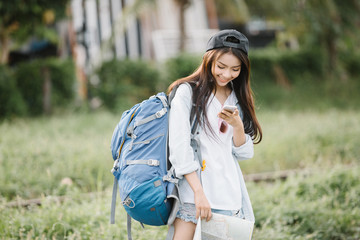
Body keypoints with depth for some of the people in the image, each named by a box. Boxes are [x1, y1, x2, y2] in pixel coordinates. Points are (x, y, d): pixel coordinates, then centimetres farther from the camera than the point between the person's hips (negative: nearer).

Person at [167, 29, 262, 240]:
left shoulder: (238, 99, 16)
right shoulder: (188, 92, 0)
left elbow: (244, 154, 12)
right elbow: (178, 147, -9)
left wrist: (237, 125, -7)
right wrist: (199, 192, -18)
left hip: (229, 190, 5)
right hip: (193, 185, -5)